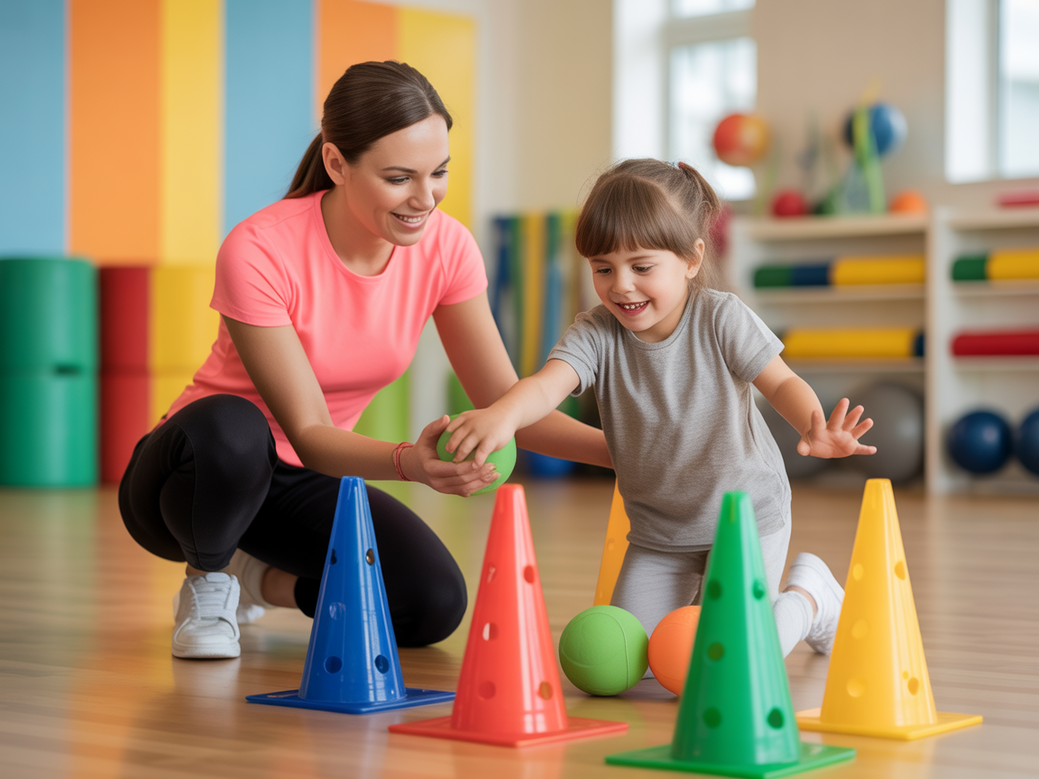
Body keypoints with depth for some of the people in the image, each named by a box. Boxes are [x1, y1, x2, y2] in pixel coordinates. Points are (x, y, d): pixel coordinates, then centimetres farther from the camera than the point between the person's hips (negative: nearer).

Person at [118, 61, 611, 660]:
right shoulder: (259, 252, -28)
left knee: (434, 604, -20)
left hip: (299, 481, 5)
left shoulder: (446, 247, -13)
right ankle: (208, 581, -7)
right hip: (192, 473, -4)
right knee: (230, 429, -40)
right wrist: (410, 462, -47)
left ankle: (263, 580, 9)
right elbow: (309, 435, -28)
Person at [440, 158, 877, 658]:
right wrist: (502, 414, -58)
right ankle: (694, 599, 33)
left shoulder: (722, 319, -19)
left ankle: (807, 592, 20)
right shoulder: (595, 334, -17)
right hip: (657, 532, 3)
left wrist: (815, 429, -39)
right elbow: (547, 385, -34)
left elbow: (782, 383, -15)